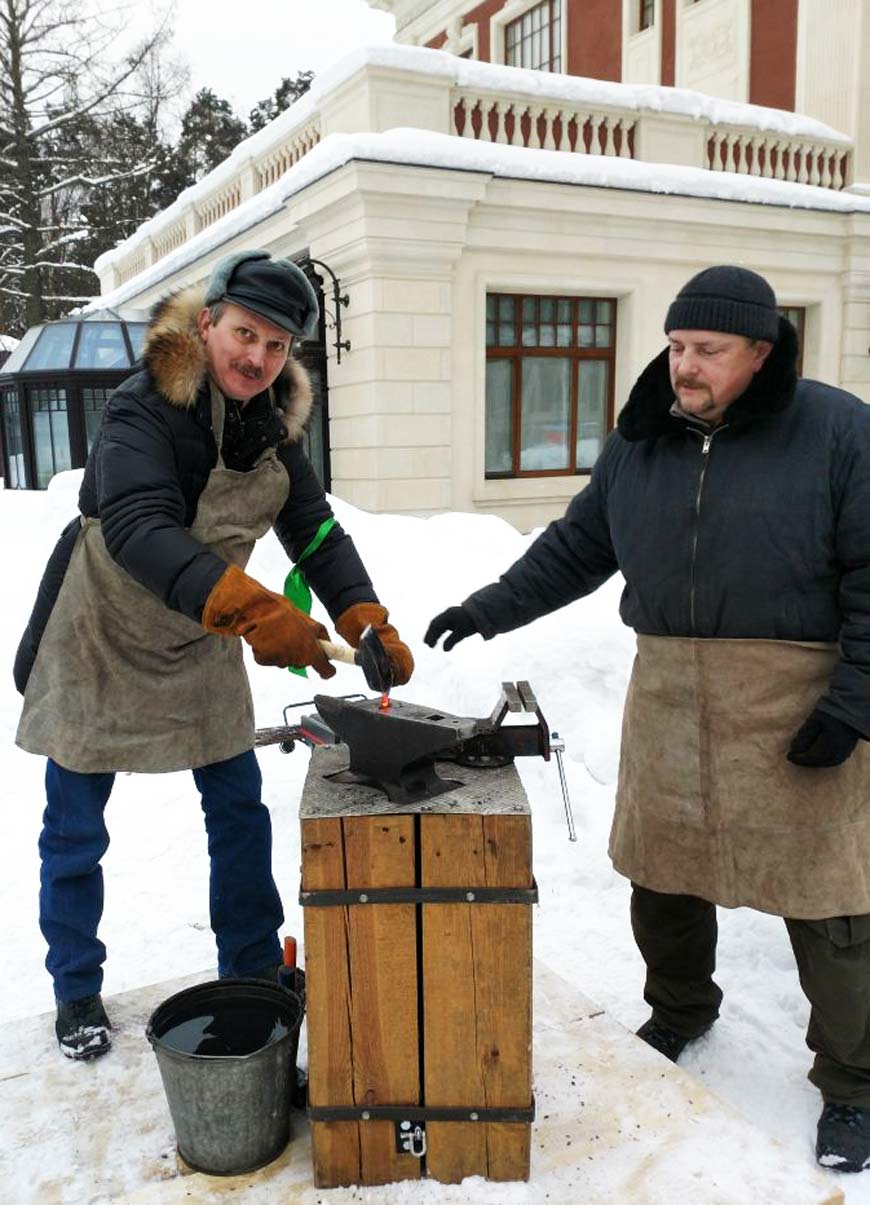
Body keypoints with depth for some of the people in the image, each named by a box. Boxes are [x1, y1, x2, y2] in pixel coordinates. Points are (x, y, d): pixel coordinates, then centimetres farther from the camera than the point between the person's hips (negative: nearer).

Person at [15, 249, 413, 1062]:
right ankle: (77, 990, 27)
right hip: (97, 644, -5)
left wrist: (367, 625, -23)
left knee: (238, 805, 9)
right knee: (74, 829, 6)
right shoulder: (143, 408, -24)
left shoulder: (275, 426, -4)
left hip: (199, 647, 6)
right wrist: (253, 610, -53)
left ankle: (253, 971, 27)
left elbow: (317, 534, -7)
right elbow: (138, 528, -40)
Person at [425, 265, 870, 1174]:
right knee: (663, 872, 15)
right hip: (668, 692, 5)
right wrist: (489, 610, 8)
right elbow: (576, 547, 13)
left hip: (796, 704, -4)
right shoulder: (638, 441, 6)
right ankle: (679, 1013, 42)